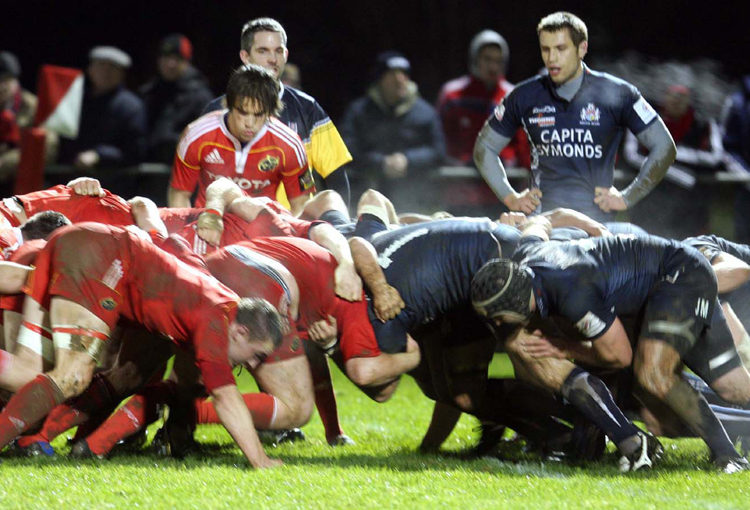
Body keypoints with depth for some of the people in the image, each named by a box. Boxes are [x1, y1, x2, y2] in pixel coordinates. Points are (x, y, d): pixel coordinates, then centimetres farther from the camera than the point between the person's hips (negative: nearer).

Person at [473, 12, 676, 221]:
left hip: (596, 218, -1)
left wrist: (627, 198, 3)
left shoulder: (615, 94, 2)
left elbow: (664, 148, 6)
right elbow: (484, 148, 21)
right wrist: (511, 198, 12)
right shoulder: (525, 97, 8)